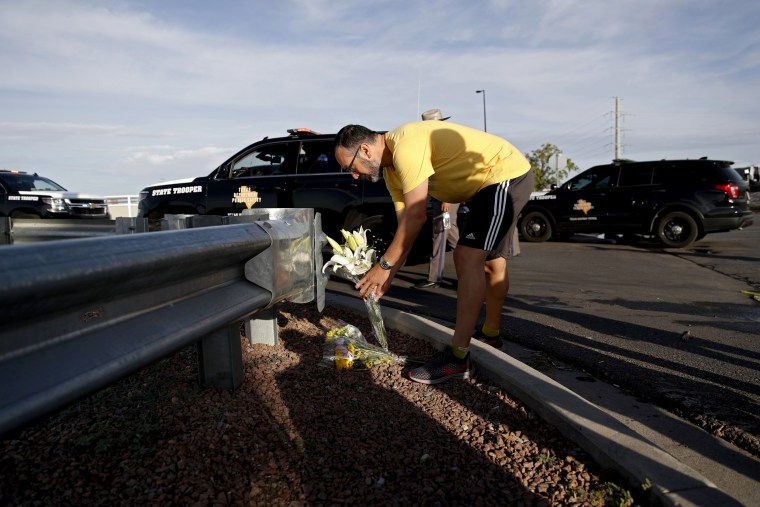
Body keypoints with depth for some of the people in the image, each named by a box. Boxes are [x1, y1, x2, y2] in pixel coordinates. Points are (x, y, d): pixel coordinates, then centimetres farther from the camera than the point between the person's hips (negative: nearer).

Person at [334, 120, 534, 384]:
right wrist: (388, 276, 0)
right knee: (489, 261, 19)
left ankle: (457, 359, -15)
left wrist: (384, 265, -21)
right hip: (487, 184, 10)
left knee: (468, 259, -18)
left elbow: (416, 217, -29)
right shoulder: (392, 170, 4)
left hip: (507, 173, -10)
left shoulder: (405, 146, -26)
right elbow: (405, 226, 4)